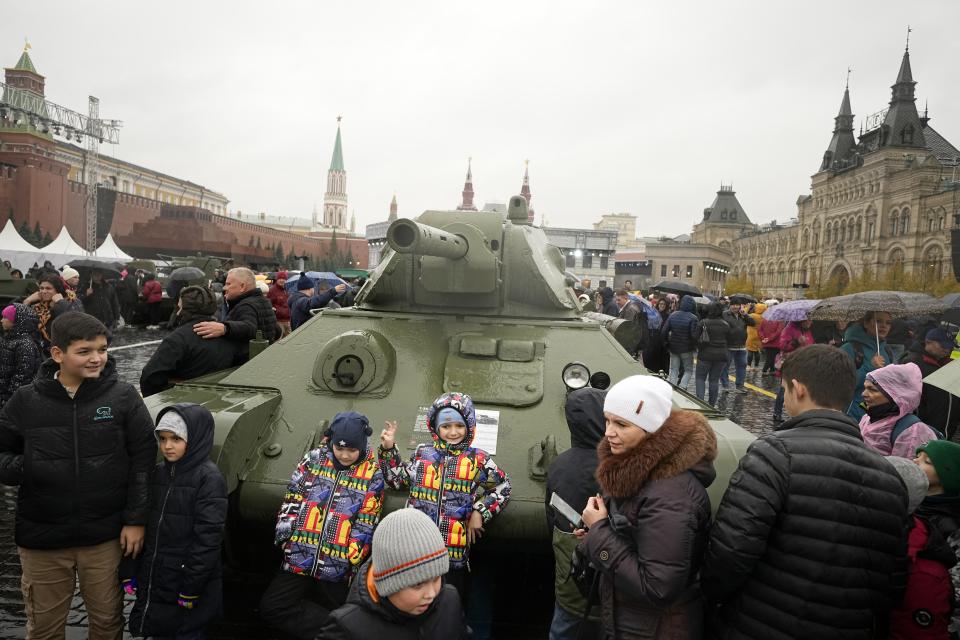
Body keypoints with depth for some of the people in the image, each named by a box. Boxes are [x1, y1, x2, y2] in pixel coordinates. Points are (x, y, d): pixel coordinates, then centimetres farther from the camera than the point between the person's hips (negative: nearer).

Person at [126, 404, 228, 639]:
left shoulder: (209, 478, -15)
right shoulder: (157, 473, 7)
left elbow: (207, 537, -17)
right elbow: (142, 523, 12)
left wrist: (191, 587, -18)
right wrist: (130, 571, 9)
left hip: (186, 582, -6)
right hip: (152, 582, 6)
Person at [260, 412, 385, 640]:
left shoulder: (372, 473, -5)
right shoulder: (313, 459, 2)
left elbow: (365, 524, -6)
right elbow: (292, 500, 5)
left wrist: (352, 559, -10)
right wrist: (285, 537, -2)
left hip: (338, 567, -3)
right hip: (299, 558, 3)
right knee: (271, 607, -2)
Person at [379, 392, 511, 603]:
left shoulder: (478, 460, -1)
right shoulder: (423, 453, 5)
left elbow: (503, 488, 9)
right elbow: (397, 480, 16)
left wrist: (480, 512, -2)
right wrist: (388, 449, 6)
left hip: (455, 548, -2)